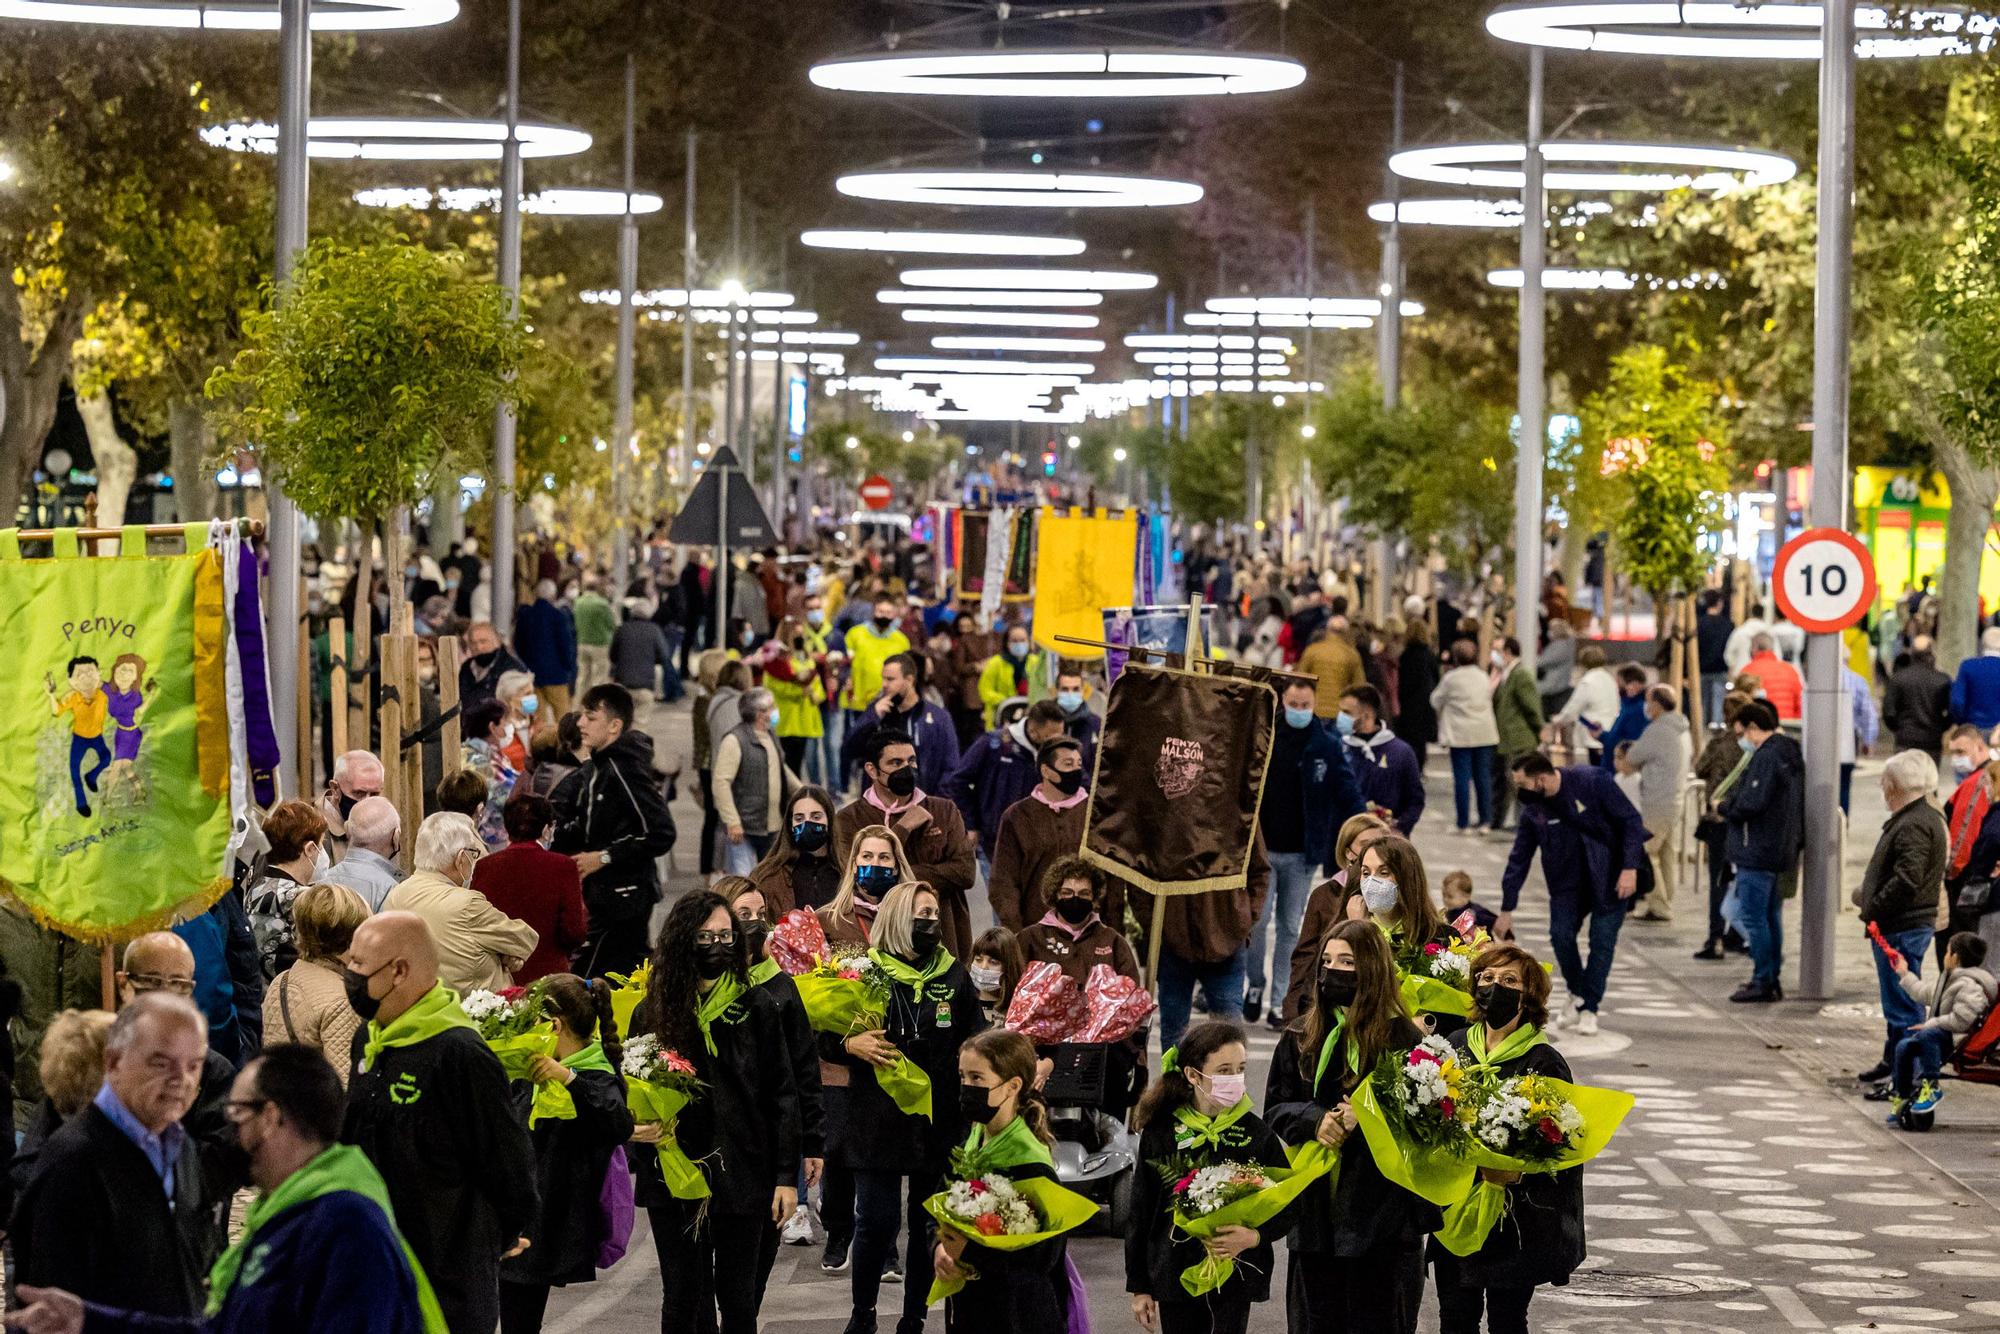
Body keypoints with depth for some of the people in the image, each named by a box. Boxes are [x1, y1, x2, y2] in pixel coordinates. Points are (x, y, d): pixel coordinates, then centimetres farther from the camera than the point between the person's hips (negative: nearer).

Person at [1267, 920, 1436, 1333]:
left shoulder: (1402, 1038, -5)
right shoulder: (1301, 1037, 8)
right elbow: (1276, 1108, 9)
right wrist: (1315, 1120, -12)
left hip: (1381, 1203, -4)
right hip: (1316, 1207, 4)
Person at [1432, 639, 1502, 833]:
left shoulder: (1451, 678, -6)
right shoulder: (1483, 676, 6)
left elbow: (1436, 701, 5)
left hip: (1460, 734, -4)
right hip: (1485, 733, 4)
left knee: (1462, 777, -1)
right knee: (1483, 776, 9)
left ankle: (1464, 823, -1)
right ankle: (1486, 820, 9)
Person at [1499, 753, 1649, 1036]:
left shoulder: (1594, 782, -20)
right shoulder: (1533, 808, -5)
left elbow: (1631, 821, -15)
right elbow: (1519, 858, 3)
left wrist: (1630, 868, -22)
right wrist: (1506, 909, 5)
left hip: (1611, 876, -4)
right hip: (1568, 880, 4)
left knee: (1602, 941, -7)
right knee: (1561, 934, -9)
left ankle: (1589, 1009, 3)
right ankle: (1578, 995, 14)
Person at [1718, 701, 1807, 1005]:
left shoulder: (1766, 757, -19)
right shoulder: (1790, 753, 13)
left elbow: (1750, 803, -25)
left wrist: (1725, 806, -5)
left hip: (1757, 851, -10)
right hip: (1781, 850, 10)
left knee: (1752, 916, -5)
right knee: (1771, 916, 16)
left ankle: (1763, 981, -3)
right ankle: (1772, 980, 21)